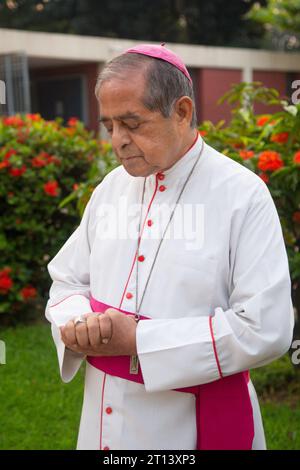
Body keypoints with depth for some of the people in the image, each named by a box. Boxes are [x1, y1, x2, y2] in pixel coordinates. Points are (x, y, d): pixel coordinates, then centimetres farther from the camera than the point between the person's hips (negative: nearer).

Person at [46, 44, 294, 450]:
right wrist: (77, 324, -14)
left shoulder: (244, 195, -14)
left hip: (191, 428, -5)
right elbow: (67, 282, 10)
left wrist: (138, 339, -21)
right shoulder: (111, 187, 4)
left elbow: (266, 330, -20)